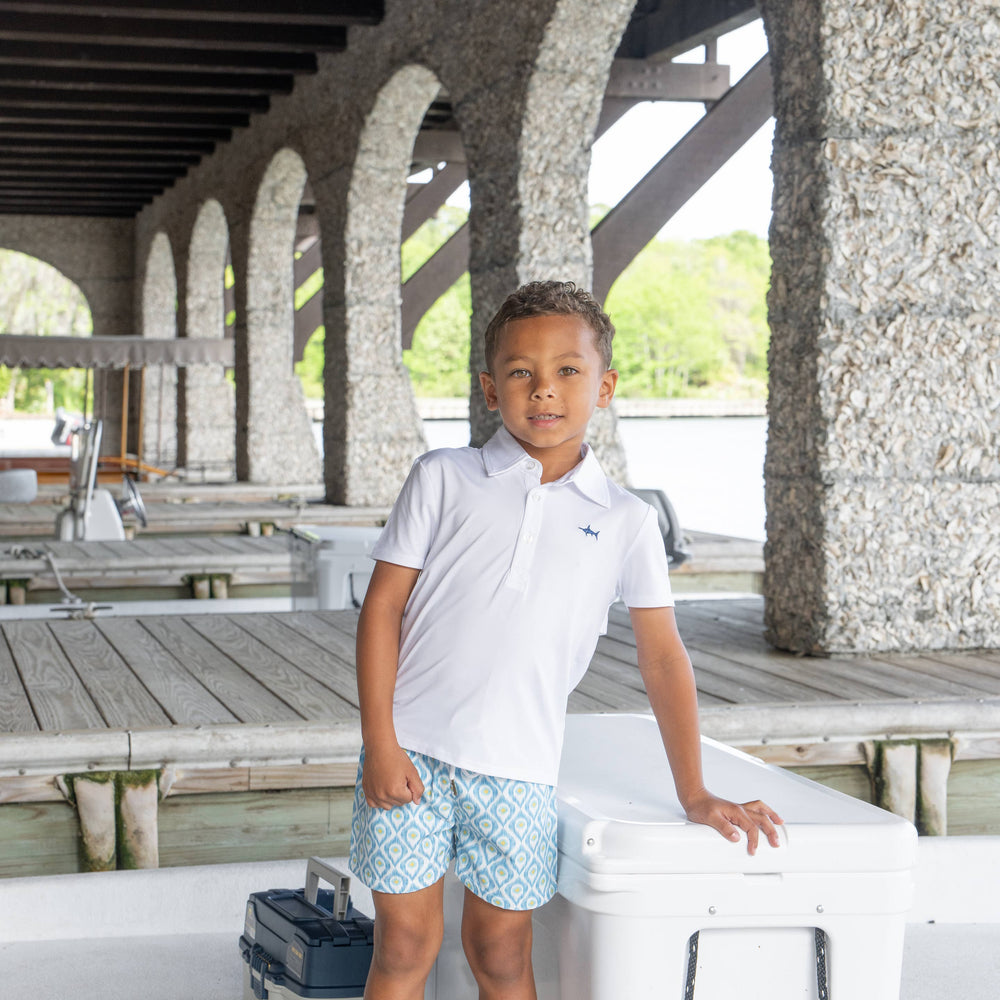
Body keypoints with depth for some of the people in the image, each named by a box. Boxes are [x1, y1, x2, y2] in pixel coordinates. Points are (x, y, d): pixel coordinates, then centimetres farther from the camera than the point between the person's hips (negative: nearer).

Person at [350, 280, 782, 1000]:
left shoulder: (625, 521, 5)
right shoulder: (443, 479, 2)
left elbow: (662, 656, 7)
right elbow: (384, 605, 1)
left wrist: (695, 793, 4)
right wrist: (380, 743, -6)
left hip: (518, 770, 1)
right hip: (411, 752, 0)